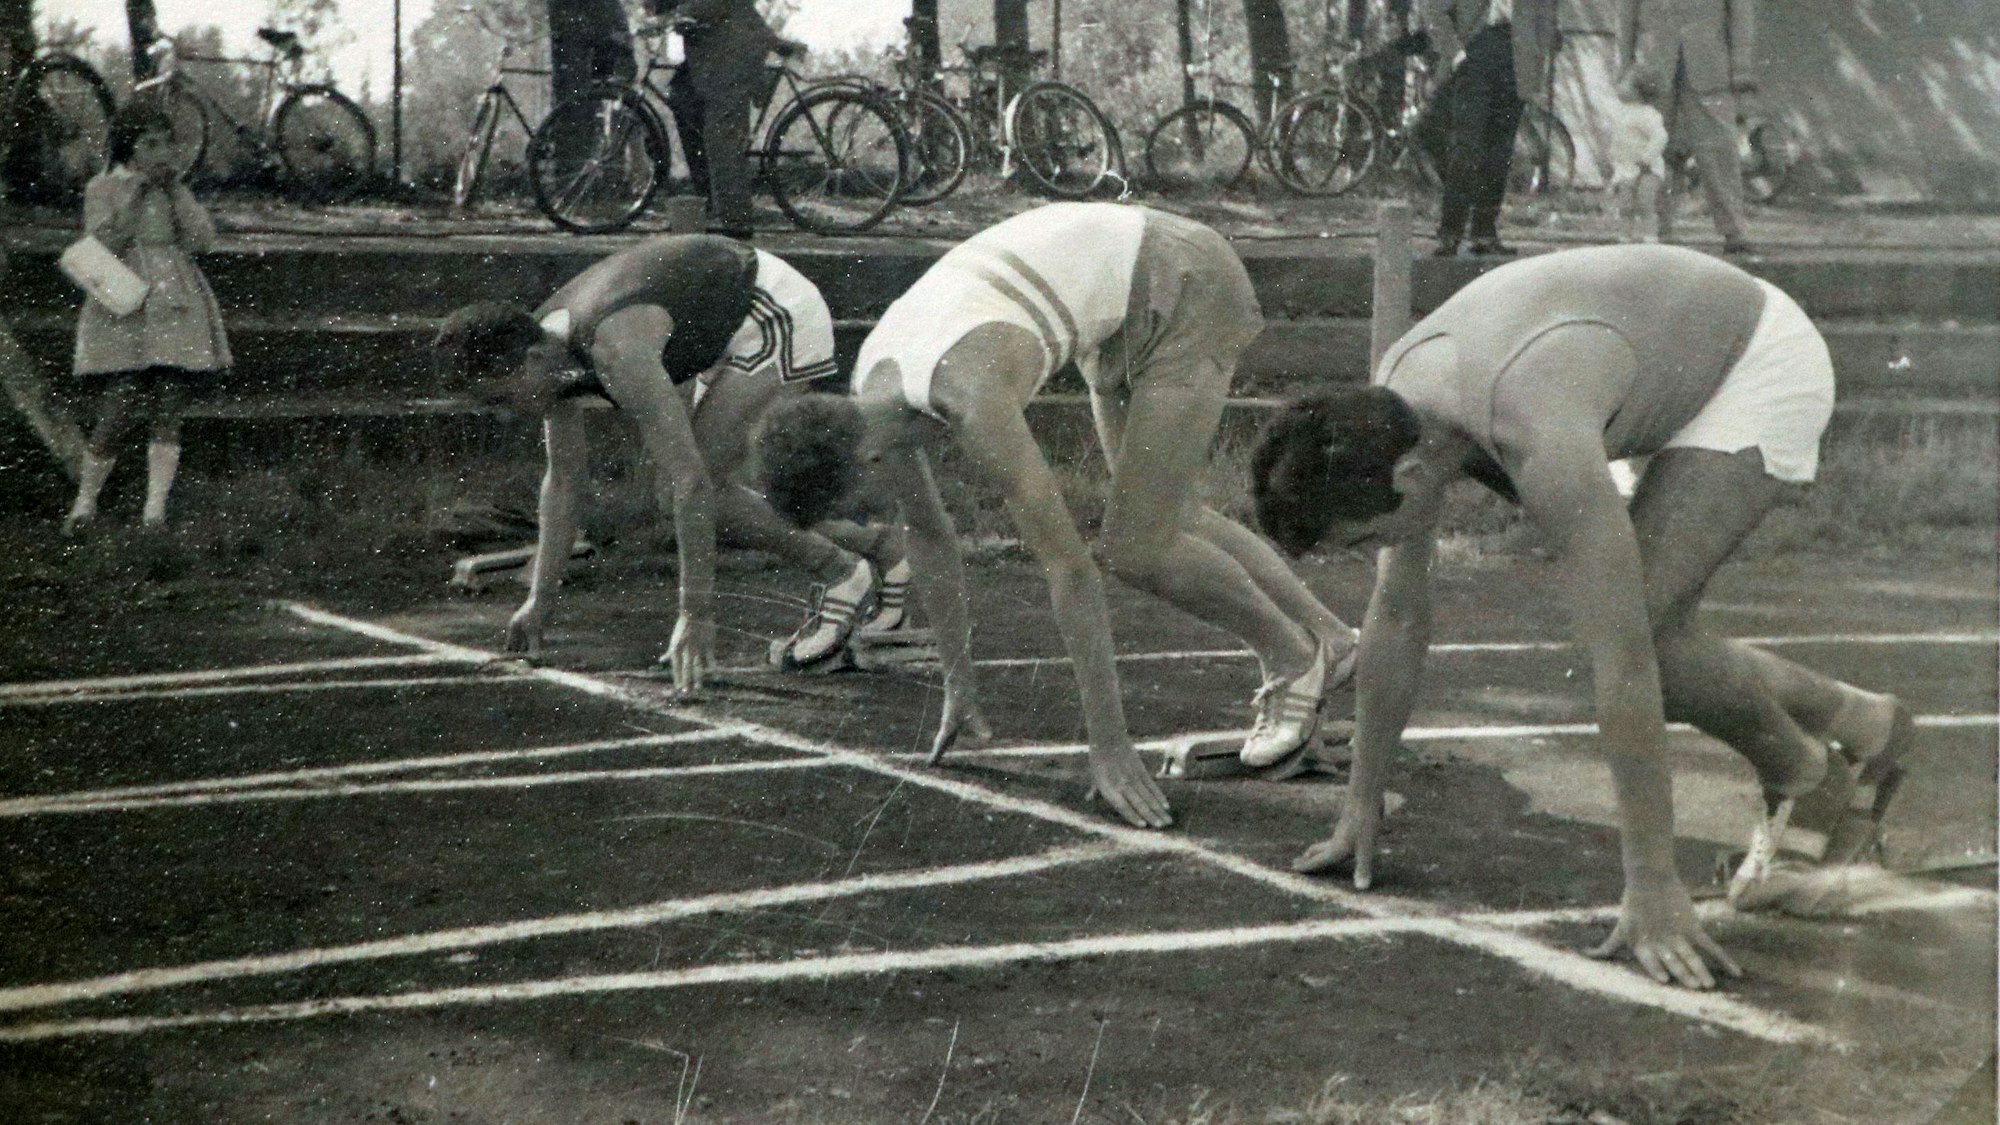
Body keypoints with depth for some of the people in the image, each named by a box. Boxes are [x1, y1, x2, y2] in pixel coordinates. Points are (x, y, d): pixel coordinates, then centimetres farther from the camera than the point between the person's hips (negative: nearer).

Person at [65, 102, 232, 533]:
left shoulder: (175, 189, 12)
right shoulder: (102, 188, 1)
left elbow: (202, 238, 0)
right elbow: (103, 246, -11)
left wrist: (175, 187, -6)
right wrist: (137, 194, -15)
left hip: (178, 313, 3)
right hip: (123, 315, -3)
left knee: (167, 417, -2)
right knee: (114, 418, -7)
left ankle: (155, 511, 1)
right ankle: (85, 503, 11)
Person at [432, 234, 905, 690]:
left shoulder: (616, 350, -35)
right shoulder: (542, 344, -6)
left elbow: (690, 482, -37)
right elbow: (564, 477, 6)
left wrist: (697, 615, -35)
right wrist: (540, 600, 8)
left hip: (780, 316, -9)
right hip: (738, 321, 9)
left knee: (690, 492, -14)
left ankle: (842, 572, -1)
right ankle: (874, 550, 19)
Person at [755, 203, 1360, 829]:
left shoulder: (971, 404, -35)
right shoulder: (868, 401, -7)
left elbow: (1069, 568, -34)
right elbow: (927, 533, 8)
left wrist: (1110, 746, -31)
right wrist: (959, 688, 14)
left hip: (1188, 290, -9)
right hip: (1123, 299, 9)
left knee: (1133, 551, -10)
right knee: (1163, 520, 17)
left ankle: (1296, 656, 12)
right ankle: (1327, 638, 32)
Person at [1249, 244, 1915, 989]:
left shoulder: (1543, 444, -41)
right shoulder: (1389, 424, -15)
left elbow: (1623, 664, -41)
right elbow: (1397, 620, -3)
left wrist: (1652, 886, -39)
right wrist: (1361, 808, 2)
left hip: (1764, 363, -8)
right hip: (1690, 369, 8)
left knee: (1639, 633, -18)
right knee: (1655, 635, 7)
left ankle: (1803, 773, 7)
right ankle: (1856, 725, 26)